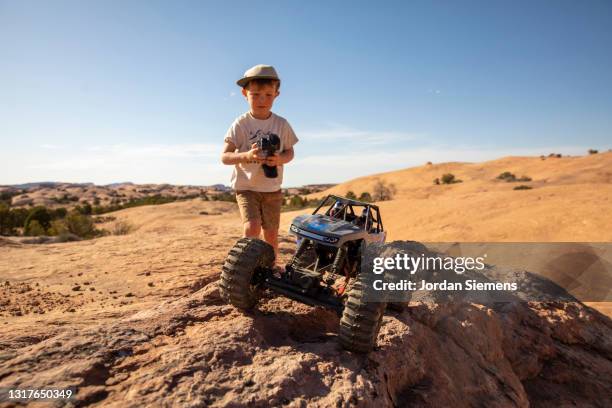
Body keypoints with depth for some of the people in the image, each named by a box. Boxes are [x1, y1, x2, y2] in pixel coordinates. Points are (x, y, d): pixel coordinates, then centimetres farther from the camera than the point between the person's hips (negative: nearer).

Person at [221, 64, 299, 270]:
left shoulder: (281, 124, -3)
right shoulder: (241, 124, -10)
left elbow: (290, 152, 7)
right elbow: (224, 157, -12)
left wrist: (279, 159, -18)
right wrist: (246, 155, -32)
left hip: (272, 189, 3)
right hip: (246, 187, -2)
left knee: (271, 233, 10)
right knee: (252, 227, -22)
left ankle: (272, 268, 32)